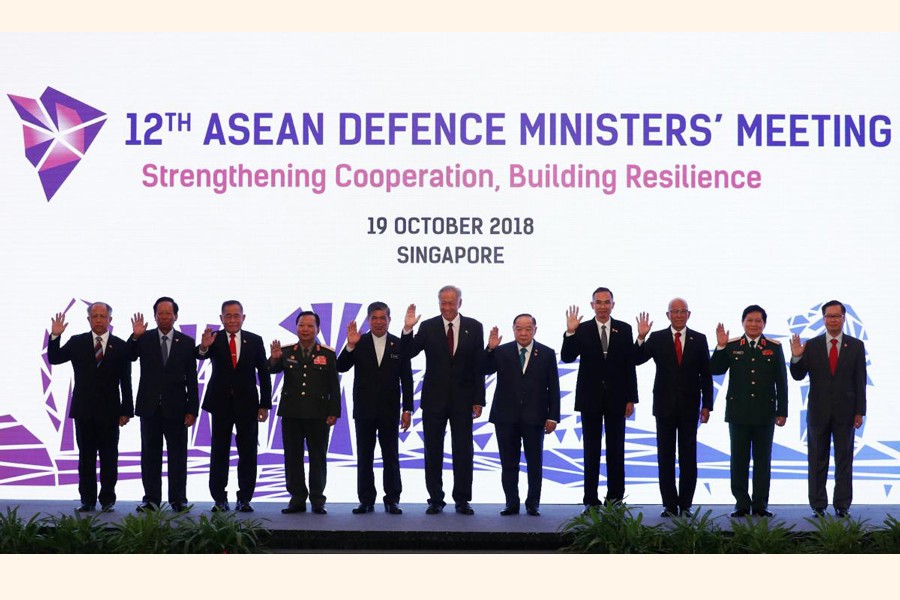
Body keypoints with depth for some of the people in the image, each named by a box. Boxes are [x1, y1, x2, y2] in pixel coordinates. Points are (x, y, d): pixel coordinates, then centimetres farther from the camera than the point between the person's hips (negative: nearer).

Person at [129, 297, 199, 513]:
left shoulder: (186, 342, 3)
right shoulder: (144, 339, 3)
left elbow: (191, 379, 2)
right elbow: (129, 357, -14)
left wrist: (192, 410, -3)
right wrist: (135, 337, -30)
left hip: (175, 408, 0)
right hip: (150, 406, 1)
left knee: (177, 455, 3)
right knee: (150, 454, 6)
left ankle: (178, 499, 9)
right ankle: (151, 499, 12)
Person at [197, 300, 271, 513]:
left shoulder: (255, 341, 2)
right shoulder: (214, 339, -3)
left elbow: (263, 374, 3)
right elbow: (201, 355, -24)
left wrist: (265, 404, -2)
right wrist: (203, 347, -48)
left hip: (247, 404, 1)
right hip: (221, 403, -1)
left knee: (247, 453, 4)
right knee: (219, 452, 4)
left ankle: (244, 499, 11)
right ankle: (219, 499, 9)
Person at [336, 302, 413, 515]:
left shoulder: (399, 345, 2)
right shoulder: (358, 343, 2)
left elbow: (406, 380, 3)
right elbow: (341, 367, -8)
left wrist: (407, 409, -2)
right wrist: (350, 346, -23)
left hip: (389, 410, 0)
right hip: (364, 410, 1)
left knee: (391, 456, 3)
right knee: (364, 457, 5)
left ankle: (392, 500, 7)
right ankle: (366, 500, 10)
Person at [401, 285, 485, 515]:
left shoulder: (474, 327, 1)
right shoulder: (428, 327, -1)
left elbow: (479, 366, 1)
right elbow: (408, 353, -7)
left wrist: (478, 399, -3)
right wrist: (407, 330, -24)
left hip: (462, 399, 0)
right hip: (434, 398, 0)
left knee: (463, 451, 3)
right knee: (433, 451, 5)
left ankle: (462, 500, 10)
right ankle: (435, 499, 13)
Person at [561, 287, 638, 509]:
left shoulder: (624, 330, 3)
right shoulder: (582, 330, 0)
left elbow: (630, 365, 2)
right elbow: (567, 357, -9)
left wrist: (631, 398, -2)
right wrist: (570, 333, -24)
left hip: (617, 399, 1)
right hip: (590, 399, -1)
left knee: (616, 451, 5)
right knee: (591, 452, 4)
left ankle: (615, 499, 10)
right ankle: (591, 500, 7)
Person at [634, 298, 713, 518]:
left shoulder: (699, 340, 4)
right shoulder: (657, 338, 3)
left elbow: (706, 375, 5)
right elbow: (637, 360, -8)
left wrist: (706, 405, 1)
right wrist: (641, 338, -22)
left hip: (689, 407, 0)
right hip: (664, 406, 0)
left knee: (688, 458, 3)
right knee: (665, 458, 3)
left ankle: (686, 504, 8)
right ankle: (670, 504, 8)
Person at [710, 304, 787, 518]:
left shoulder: (774, 347, 5)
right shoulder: (731, 346, 4)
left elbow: (781, 382, 4)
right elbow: (716, 370, -5)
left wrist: (782, 411, 0)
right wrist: (720, 347, -17)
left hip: (765, 412, 0)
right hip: (738, 412, 0)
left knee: (763, 460, 4)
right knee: (739, 459, 3)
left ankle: (760, 504, 9)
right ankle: (741, 503, 9)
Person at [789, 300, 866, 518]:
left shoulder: (856, 346, 2)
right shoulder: (811, 345, 2)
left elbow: (860, 380, 1)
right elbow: (798, 376, 1)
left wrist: (859, 411, -3)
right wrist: (796, 357, -19)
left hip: (845, 411, 0)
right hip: (818, 410, 0)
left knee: (844, 460, 4)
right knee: (817, 460, 4)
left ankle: (842, 505, 9)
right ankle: (818, 505, 10)